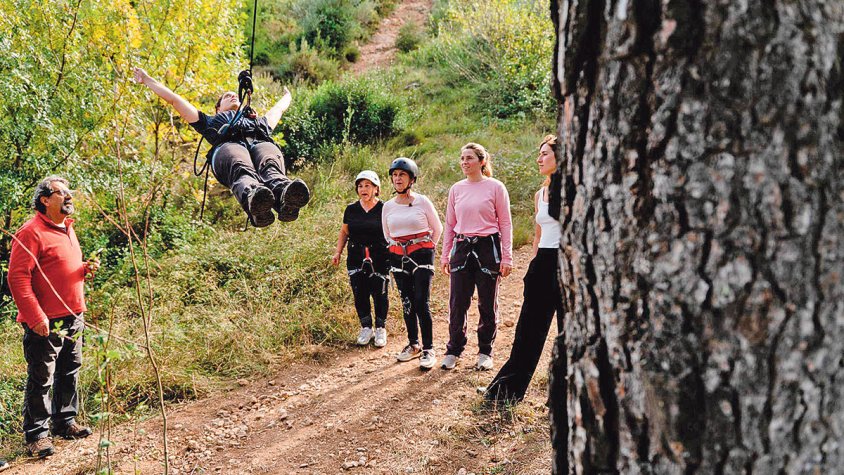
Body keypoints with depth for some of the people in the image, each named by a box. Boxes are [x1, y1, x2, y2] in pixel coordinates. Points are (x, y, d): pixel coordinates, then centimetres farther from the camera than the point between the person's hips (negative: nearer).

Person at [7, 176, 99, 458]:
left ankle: (65, 422, 30)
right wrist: (35, 317, -22)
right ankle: (36, 434, 10)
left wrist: (85, 269, 5)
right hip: (46, 324, -8)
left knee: (70, 374, 16)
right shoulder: (32, 232, -13)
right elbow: (18, 277, -18)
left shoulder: (67, 229, 16)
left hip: (73, 320, 9)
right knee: (41, 380, 0)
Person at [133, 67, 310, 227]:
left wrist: (287, 95, 92)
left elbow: (279, 108, 71)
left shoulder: (260, 122, 52)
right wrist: (147, 80, 59)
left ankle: (286, 196, -75)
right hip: (227, 146, -1)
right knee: (241, 169, -41)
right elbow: (174, 99, 52)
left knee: (270, 166, -39)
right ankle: (253, 198, -76)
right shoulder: (211, 122, 46)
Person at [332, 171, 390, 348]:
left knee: (379, 294, 1)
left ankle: (381, 329, 18)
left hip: (379, 258, -3)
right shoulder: (351, 209, 7)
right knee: (360, 294, 5)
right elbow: (344, 232, 17)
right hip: (356, 258, 3)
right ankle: (366, 328, 21)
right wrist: (338, 252, 9)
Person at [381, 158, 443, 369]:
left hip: (421, 256, -4)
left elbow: (437, 228, 8)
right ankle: (413, 345, 22)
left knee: (422, 302, -10)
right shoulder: (388, 206, 6)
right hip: (398, 257, 4)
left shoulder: (422, 201, -4)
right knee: (407, 303, 9)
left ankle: (428, 350, -4)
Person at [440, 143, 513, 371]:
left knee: (487, 304, 6)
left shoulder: (495, 187, -3)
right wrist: (445, 256, 10)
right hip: (461, 248, 3)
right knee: (457, 303, 4)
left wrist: (506, 257, -6)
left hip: (487, 248, -3)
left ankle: (485, 352, 19)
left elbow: (505, 223, -2)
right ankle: (453, 350, 17)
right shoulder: (456, 189, 8)